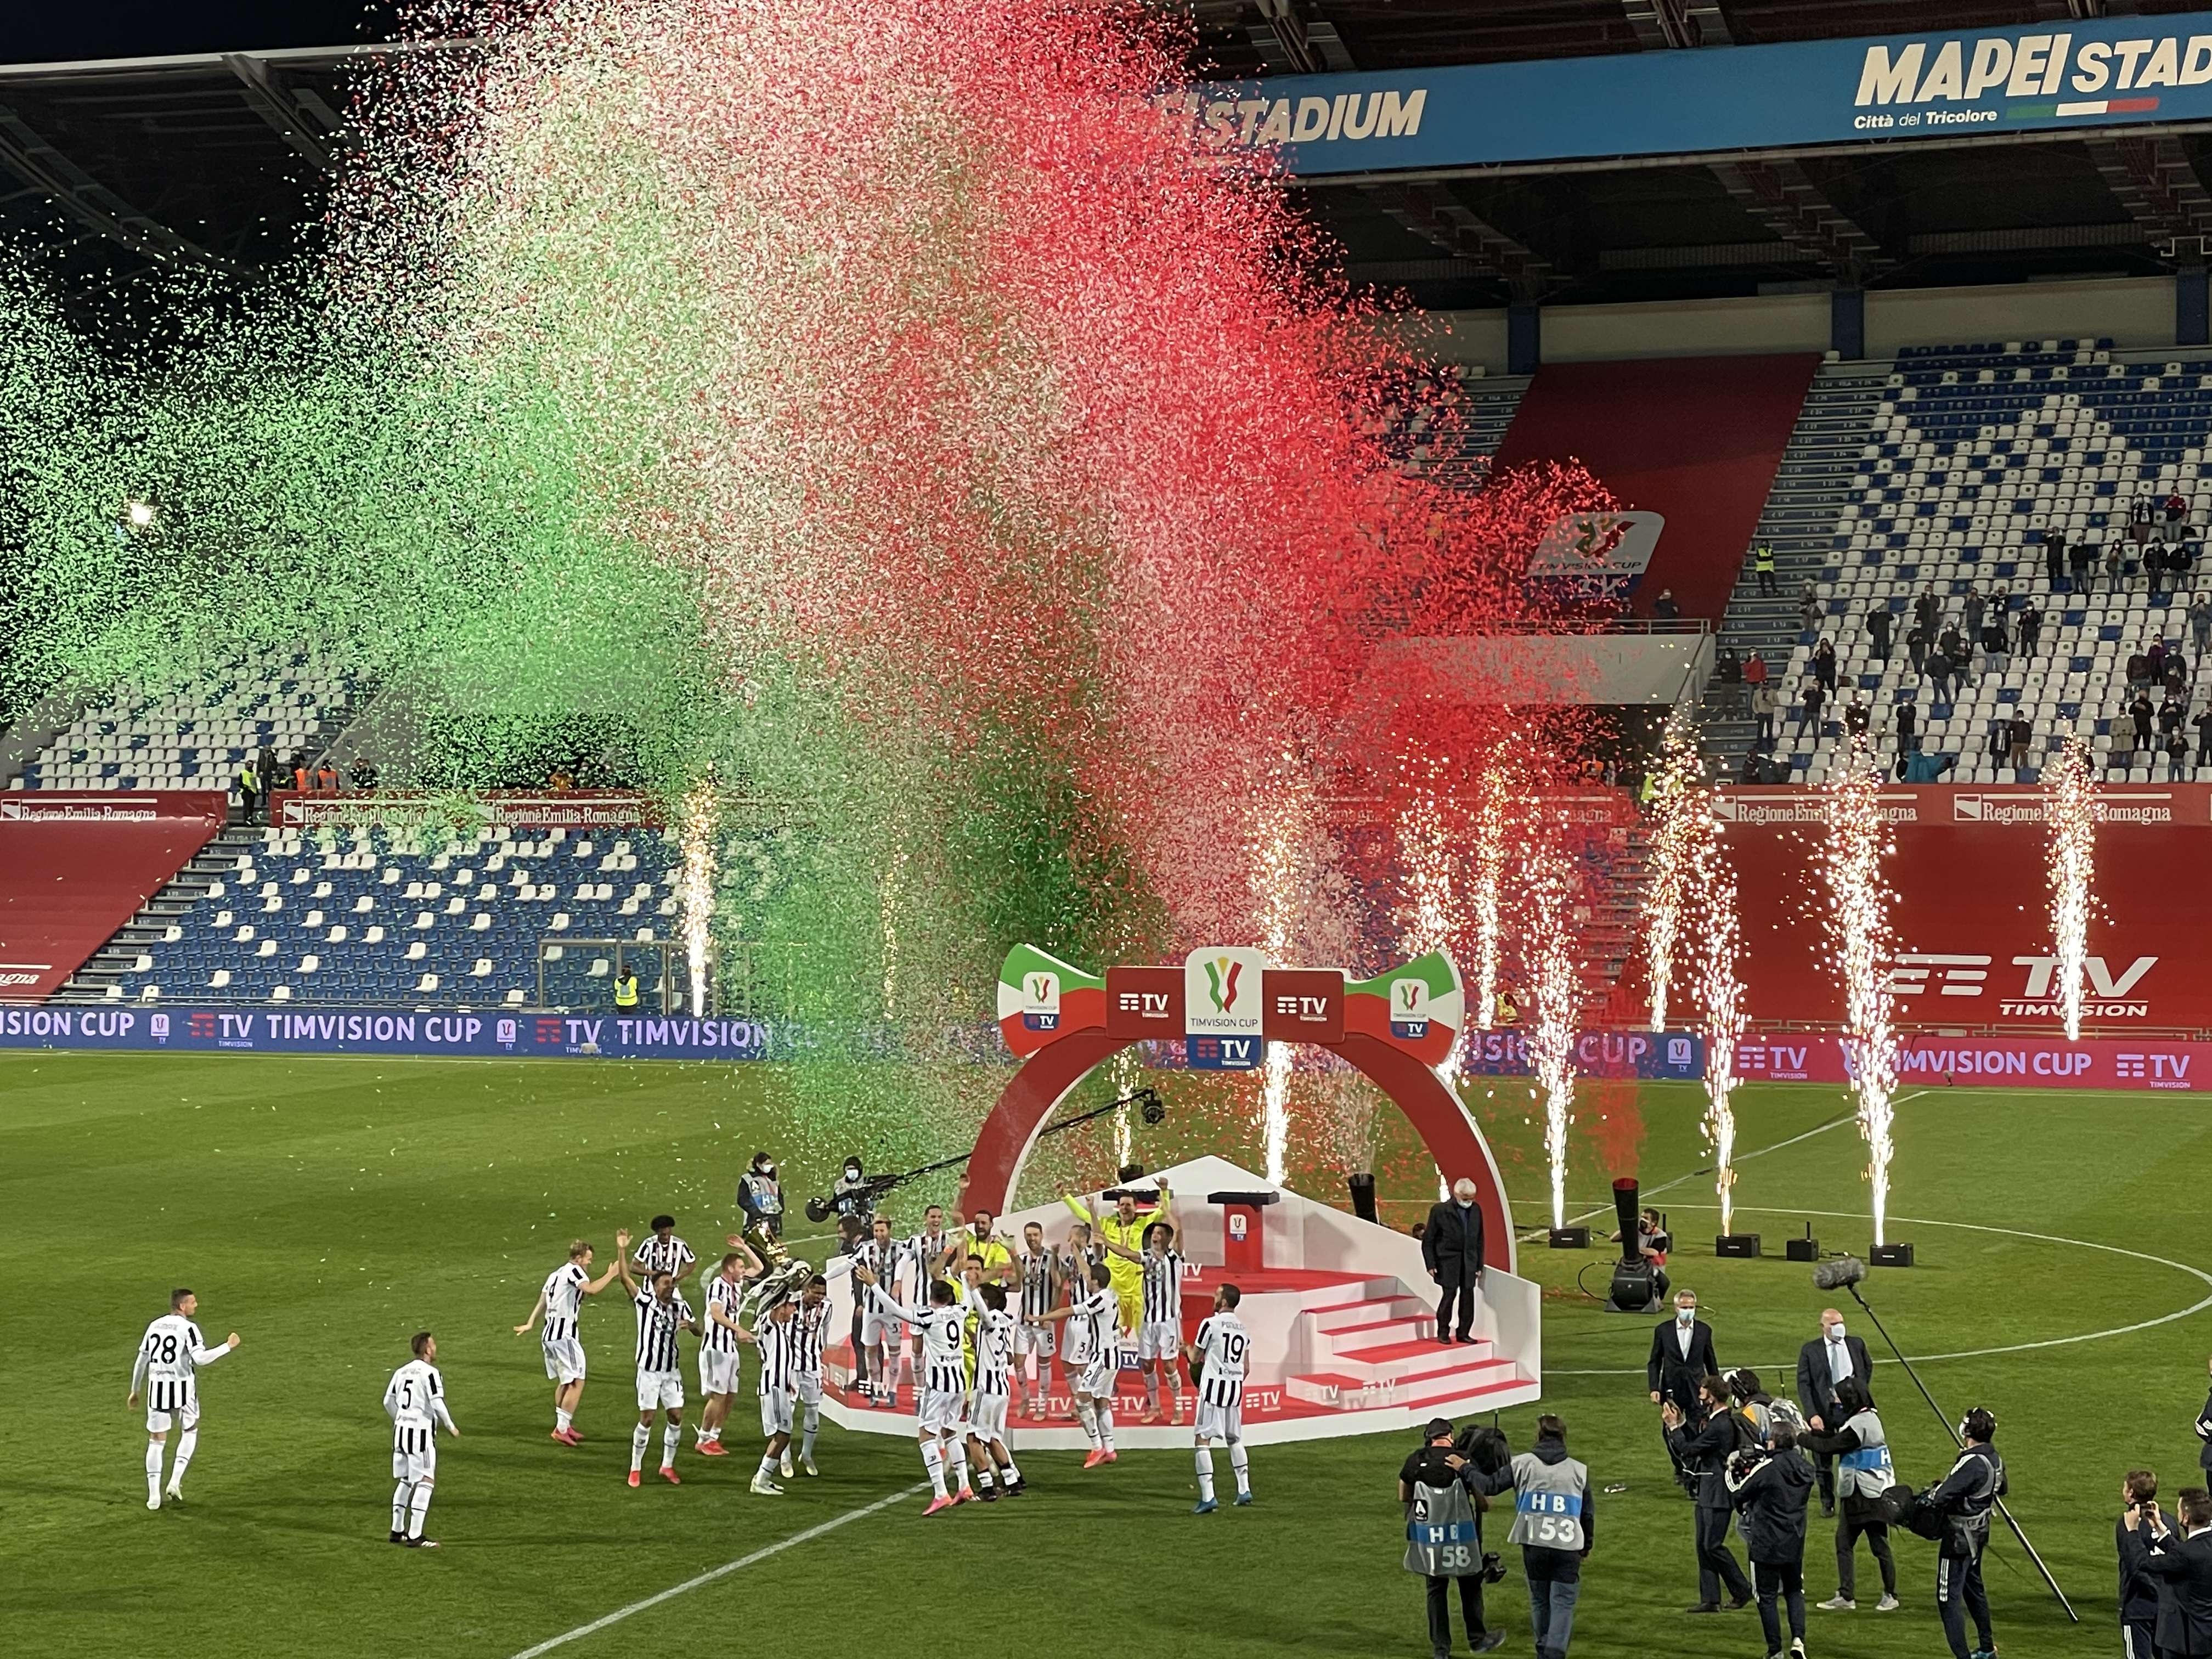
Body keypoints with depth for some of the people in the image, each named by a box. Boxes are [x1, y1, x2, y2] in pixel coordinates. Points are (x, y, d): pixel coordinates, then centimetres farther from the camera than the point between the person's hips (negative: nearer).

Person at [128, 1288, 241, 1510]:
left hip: (157, 1387, 4)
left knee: (156, 1440, 10)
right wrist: (228, 1346, -10)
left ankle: (154, 1495, 4)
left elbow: (141, 1360, 11)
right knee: (189, 1433, 19)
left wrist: (135, 1391, 19)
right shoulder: (188, 1328, -10)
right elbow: (201, 1358, -20)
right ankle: (175, 1482, 5)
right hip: (182, 1388, -4)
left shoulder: (155, 1326, 8)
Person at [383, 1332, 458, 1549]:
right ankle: (415, 1537, -7)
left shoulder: (401, 1372, 11)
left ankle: (397, 1531, 22)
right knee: (425, 1482, -3)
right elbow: (437, 1403, -18)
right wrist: (451, 1427, -5)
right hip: (421, 1432, -8)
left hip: (401, 1430, 8)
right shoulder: (430, 1372, -12)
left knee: (405, 1480, 18)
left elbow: (388, 1401, 14)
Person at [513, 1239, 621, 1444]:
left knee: (564, 1383, 19)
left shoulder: (556, 1274, 19)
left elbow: (542, 1302, 19)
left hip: (549, 1335, 10)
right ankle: (562, 1429, -9)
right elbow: (591, 1289, -27)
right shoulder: (574, 1271, -10)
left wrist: (530, 1324, 19)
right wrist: (611, 1274, -18)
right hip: (565, 1335, -10)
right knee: (576, 1383, -6)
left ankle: (564, 1427, 25)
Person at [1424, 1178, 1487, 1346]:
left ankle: (1463, 1333, 11)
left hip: (1469, 1261, 4)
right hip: (1448, 1260, -4)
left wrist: (1479, 1265, 9)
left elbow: (1479, 1240, 11)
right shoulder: (1440, 1211, -8)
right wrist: (1431, 1264, -8)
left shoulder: (1476, 1210, 6)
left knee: (1468, 1296, 2)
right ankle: (1443, 1332, 5)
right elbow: (1428, 1240, -4)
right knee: (1449, 1294, -9)